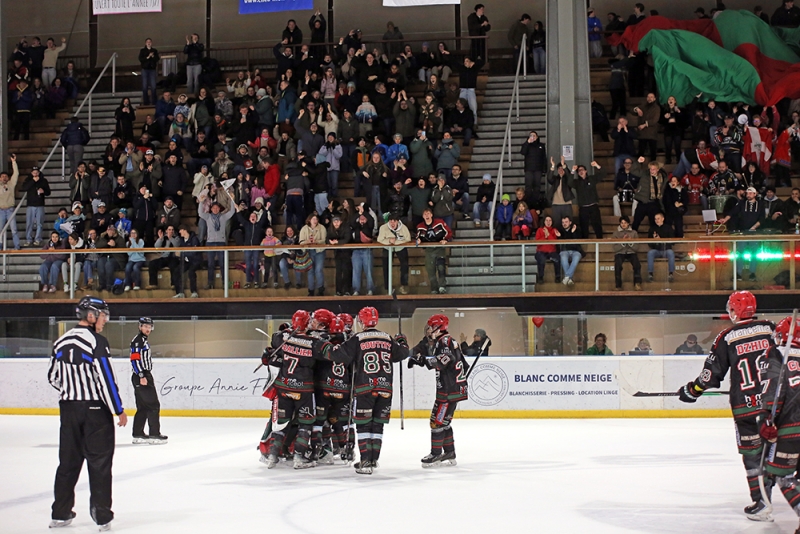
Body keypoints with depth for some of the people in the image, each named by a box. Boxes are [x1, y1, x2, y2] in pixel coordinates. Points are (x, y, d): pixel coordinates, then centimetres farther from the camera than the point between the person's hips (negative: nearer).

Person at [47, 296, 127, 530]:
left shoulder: (61, 342, 6)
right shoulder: (96, 342, -14)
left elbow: (53, 377, 14)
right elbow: (106, 378, -17)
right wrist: (119, 410, -11)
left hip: (68, 408, 6)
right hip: (95, 409, -6)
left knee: (68, 460, 13)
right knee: (99, 462, 1)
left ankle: (60, 513, 15)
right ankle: (102, 515, 3)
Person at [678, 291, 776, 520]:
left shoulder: (726, 337, -3)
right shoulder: (770, 328, 3)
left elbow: (713, 372, 0)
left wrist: (693, 390, 13)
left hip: (745, 405, -2)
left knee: (751, 453, 5)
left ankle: (761, 502, 3)